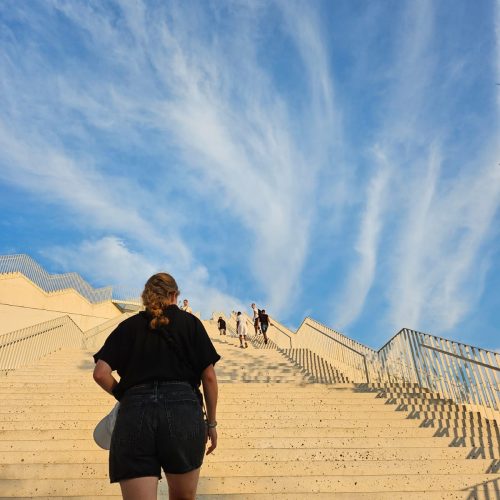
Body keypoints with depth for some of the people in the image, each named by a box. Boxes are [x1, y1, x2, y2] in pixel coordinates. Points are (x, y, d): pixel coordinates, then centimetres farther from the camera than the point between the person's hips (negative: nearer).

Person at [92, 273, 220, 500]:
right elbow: (208, 376, 6)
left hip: (134, 414, 1)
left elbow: (100, 373, 3)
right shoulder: (190, 322, 11)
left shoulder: (128, 326, 14)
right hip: (183, 410, 0)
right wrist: (210, 422, 15)